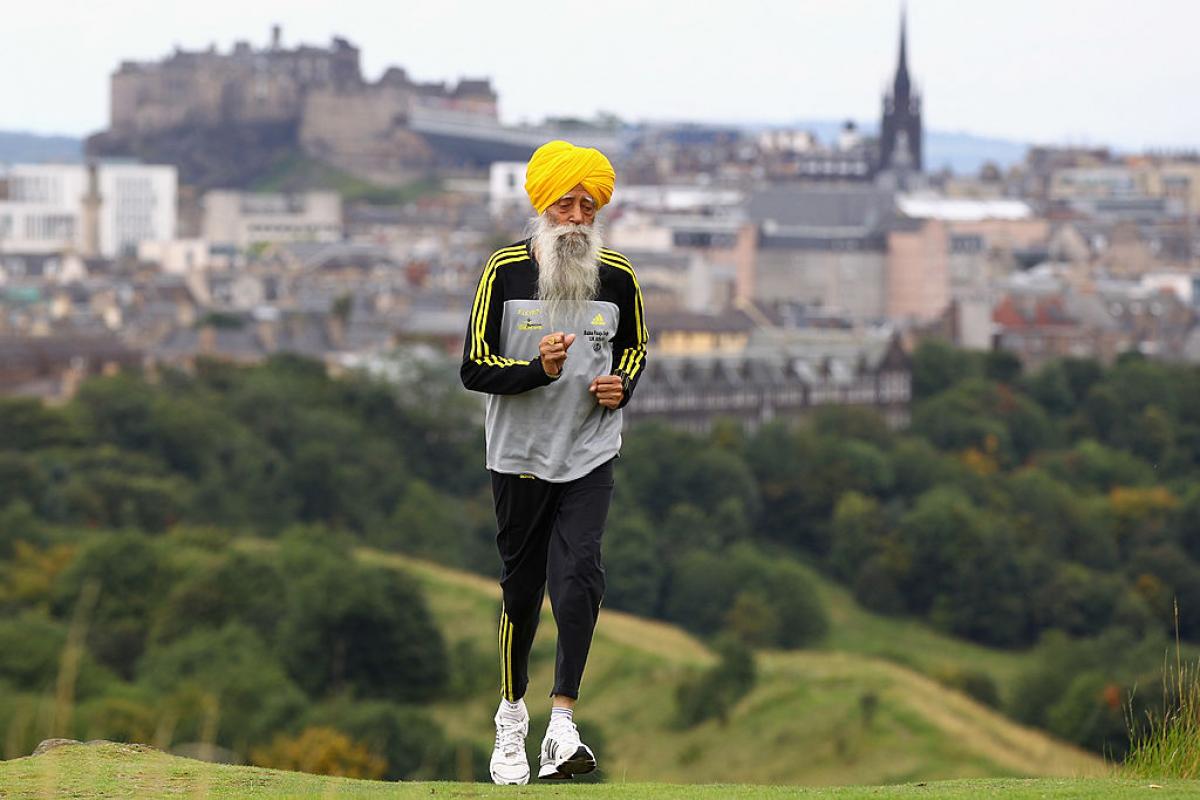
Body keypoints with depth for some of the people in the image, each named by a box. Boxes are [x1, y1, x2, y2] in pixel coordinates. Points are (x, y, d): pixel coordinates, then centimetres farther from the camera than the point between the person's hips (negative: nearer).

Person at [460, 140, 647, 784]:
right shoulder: (505, 271, -7)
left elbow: (634, 347, 17)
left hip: (589, 456, 1)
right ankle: (511, 714, 29)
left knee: (578, 578, -17)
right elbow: (474, 368, -8)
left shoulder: (617, 276, -1)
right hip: (520, 456, 0)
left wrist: (622, 386, -5)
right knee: (522, 588, 8)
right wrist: (538, 369, -25)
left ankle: (562, 725, -15)